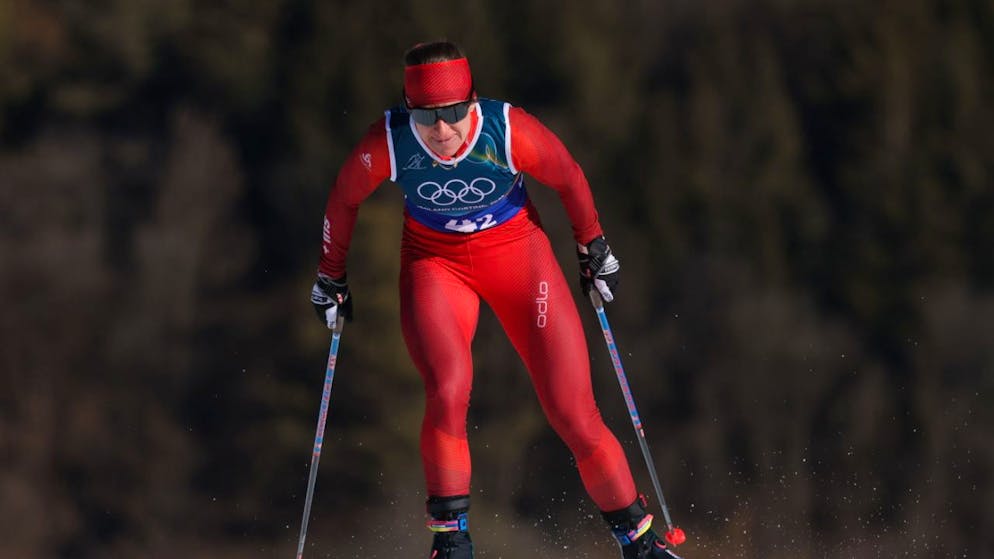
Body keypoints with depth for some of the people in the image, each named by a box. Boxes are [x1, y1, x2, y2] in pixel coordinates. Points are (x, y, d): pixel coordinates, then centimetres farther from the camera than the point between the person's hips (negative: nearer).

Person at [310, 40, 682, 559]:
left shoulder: (510, 131, -27)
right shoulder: (386, 144, -24)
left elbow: (569, 179, -6)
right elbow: (343, 201, -3)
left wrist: (594, 249, 8)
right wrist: (331, 277, 10)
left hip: (517, 255, 0)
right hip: (435, 263, 0)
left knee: (572, 410, -5)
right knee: (448, 391, -26)